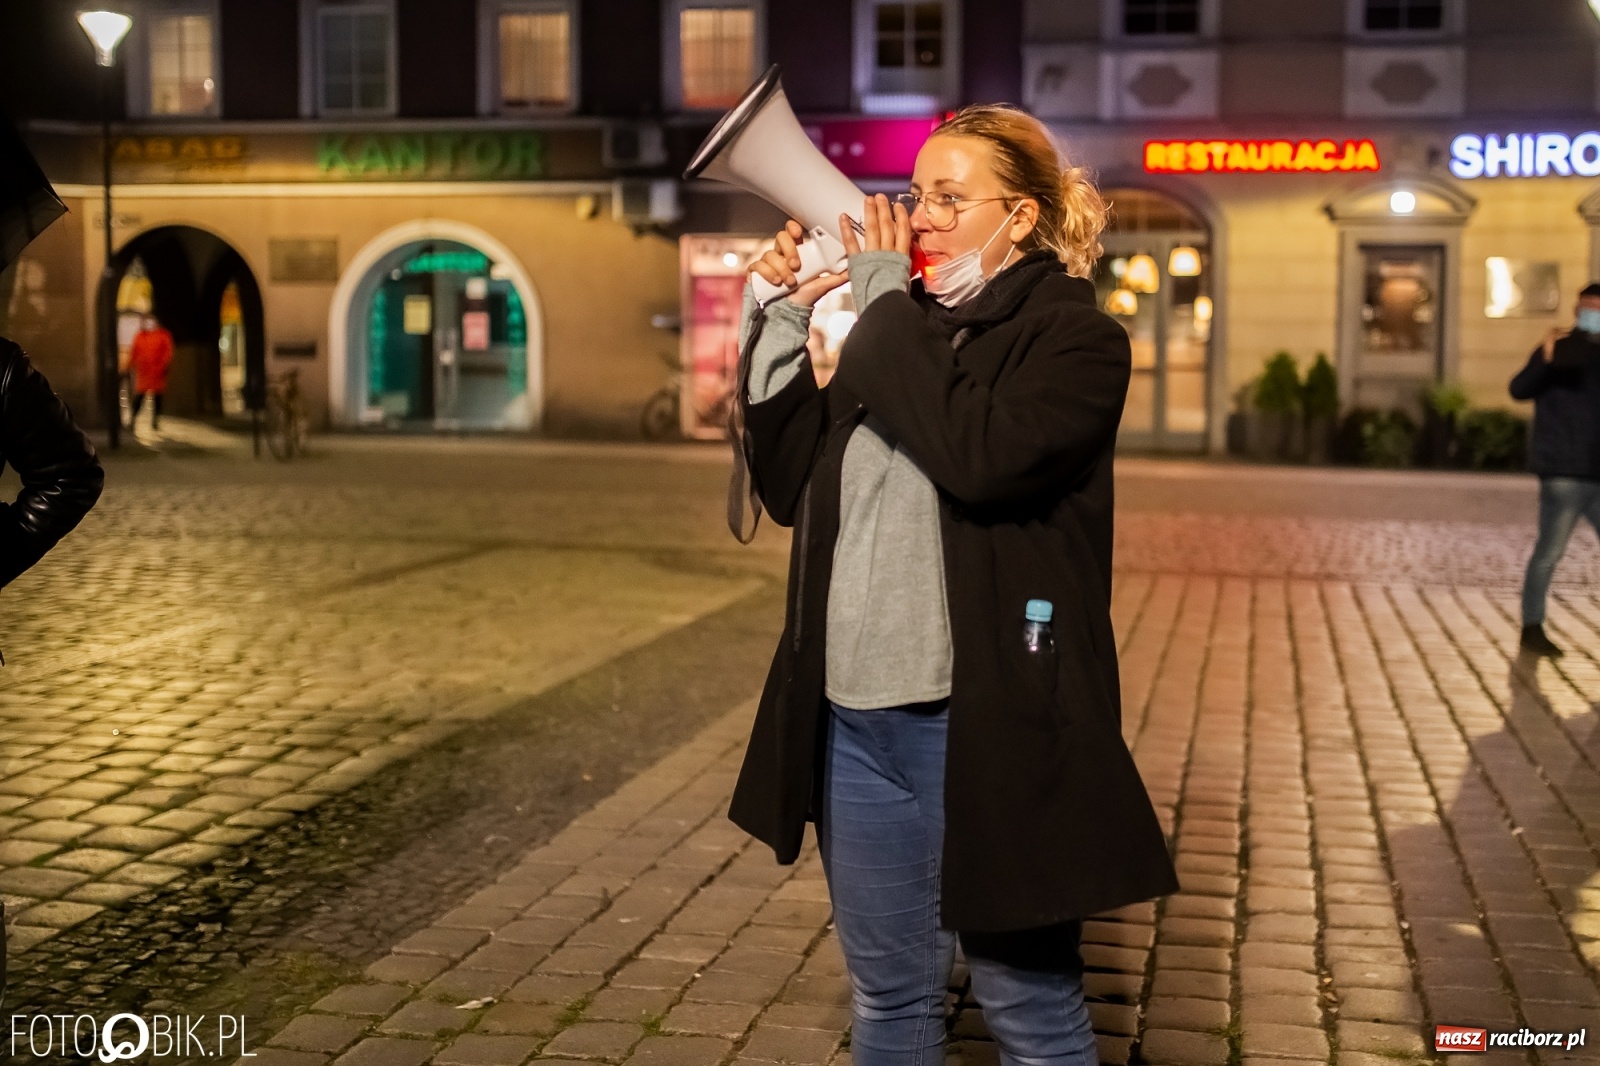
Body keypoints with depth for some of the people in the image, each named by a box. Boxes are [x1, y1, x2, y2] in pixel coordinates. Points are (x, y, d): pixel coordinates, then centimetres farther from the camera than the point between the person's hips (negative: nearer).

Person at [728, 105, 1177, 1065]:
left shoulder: (1075, 338, -5)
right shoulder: (898, 332, 13)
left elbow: (982, 452, -25)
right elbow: (789, 485, 11)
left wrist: (884, 304, -14)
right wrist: (780, 326, 2)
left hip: (988, 725, -6)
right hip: (859, 719, 6)